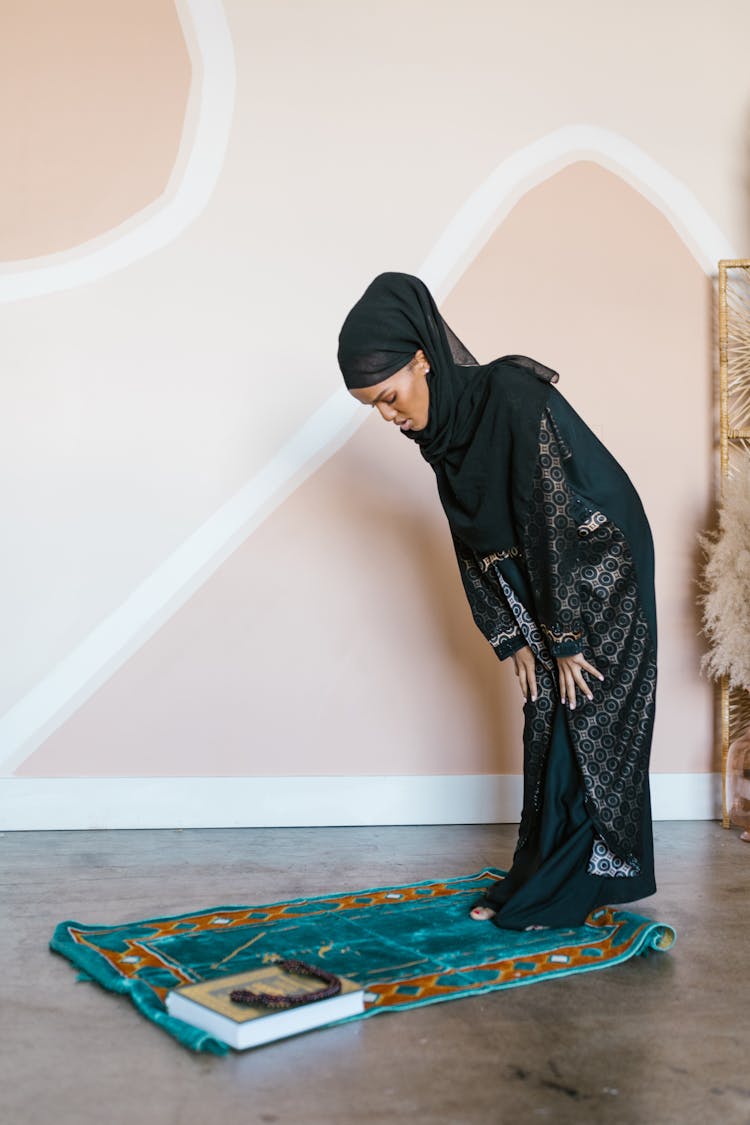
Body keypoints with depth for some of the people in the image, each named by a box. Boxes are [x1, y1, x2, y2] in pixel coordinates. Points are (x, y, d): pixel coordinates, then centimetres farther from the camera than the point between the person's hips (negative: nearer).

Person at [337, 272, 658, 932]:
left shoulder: (514, 400, -26)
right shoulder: (441, 427, -1)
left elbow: (558, 524, -26)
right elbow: (474, 542, 4)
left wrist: (567, 637, -20)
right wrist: (512, 637, 3)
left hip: (604, 578, -7)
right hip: (542, 589, 7)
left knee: (588, 724, -2)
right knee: (547, 724, 9)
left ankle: (571, 890, 9)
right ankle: (545, 876, 20)